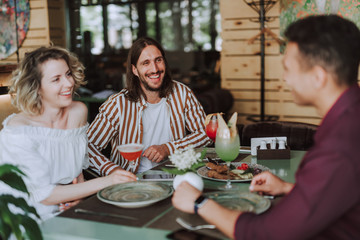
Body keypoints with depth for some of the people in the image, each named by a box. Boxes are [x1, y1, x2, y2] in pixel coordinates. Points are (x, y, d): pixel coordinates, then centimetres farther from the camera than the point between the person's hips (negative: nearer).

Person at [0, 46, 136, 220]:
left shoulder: (78, 112, -1)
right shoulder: (18, 130, -19)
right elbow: (44, 194, -20)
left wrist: (76, 193, -8)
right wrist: (105, 182, -25)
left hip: (67, 211, 6)